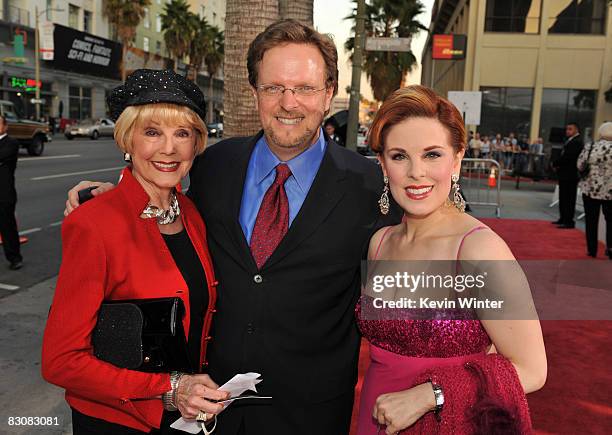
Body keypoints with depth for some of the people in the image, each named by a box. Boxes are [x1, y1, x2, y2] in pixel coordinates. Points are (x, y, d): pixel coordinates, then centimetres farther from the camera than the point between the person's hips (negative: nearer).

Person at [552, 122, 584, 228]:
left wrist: (555, 164, -9)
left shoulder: (577, 142, -15)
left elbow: (567, 157, -22)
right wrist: (558, 165, 0)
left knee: (569, 199, -6)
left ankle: (569, 221, -2)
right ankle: (563, 219, 23)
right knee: (563, 198, 15)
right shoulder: (571, 141, 18)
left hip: (570, 175, -10)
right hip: (565, 174, 10)